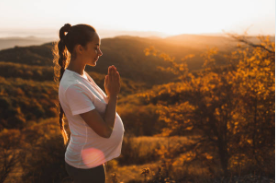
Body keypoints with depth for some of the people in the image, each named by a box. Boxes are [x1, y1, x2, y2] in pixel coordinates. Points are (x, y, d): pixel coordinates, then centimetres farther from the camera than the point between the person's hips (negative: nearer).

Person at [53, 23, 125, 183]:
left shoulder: (80, 74, 0)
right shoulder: (73, 86, -28)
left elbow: (99, 109, 7)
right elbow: (105, 130, -26)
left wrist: (111, 93, -9)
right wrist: (113, 94, -17)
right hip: (86, 164, -8)